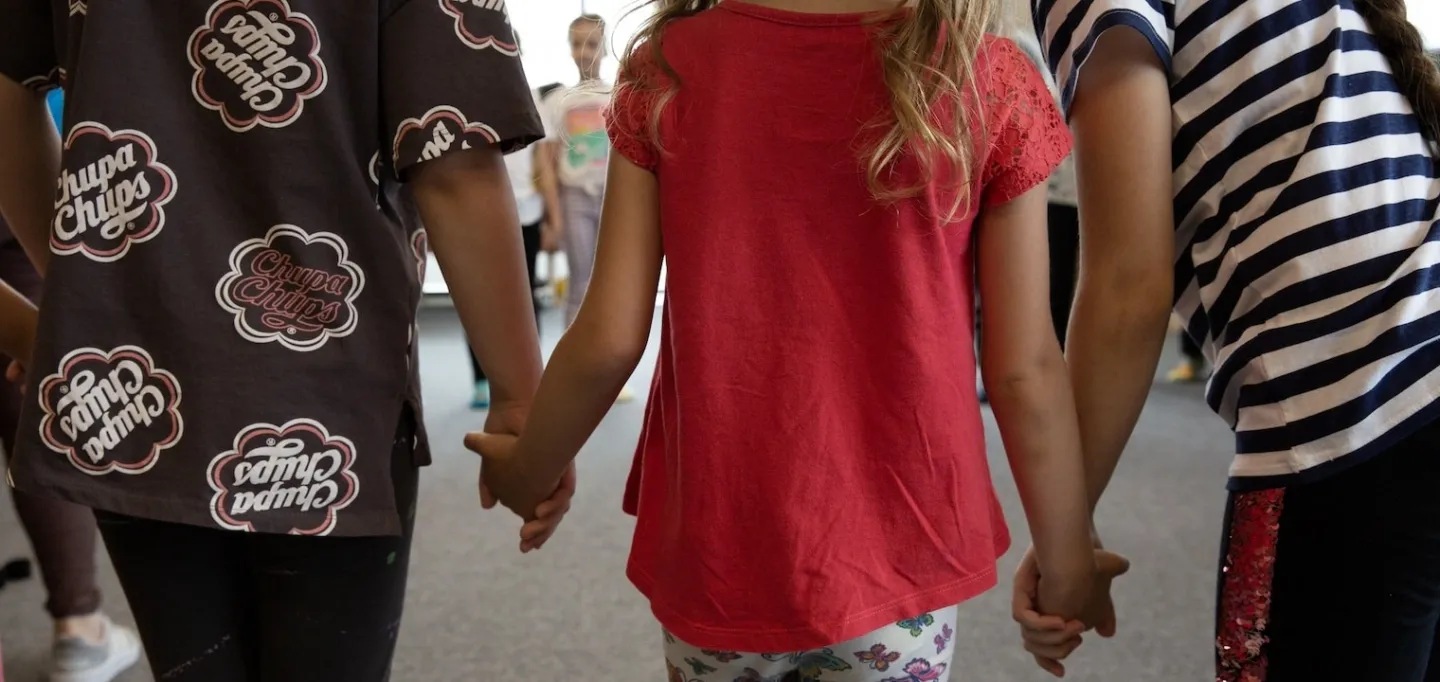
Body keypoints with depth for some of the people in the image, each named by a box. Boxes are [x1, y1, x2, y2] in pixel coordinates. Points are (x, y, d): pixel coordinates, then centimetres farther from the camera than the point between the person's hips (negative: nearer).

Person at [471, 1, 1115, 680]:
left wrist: (526, 471, 11)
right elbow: (1023, 369, -9)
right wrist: (1066, 564, 5)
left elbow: (608, 340, -8)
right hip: (900, 557, -1)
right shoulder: (990, 82, -11)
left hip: (716, 547, 1)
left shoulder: (666, 69, -8)